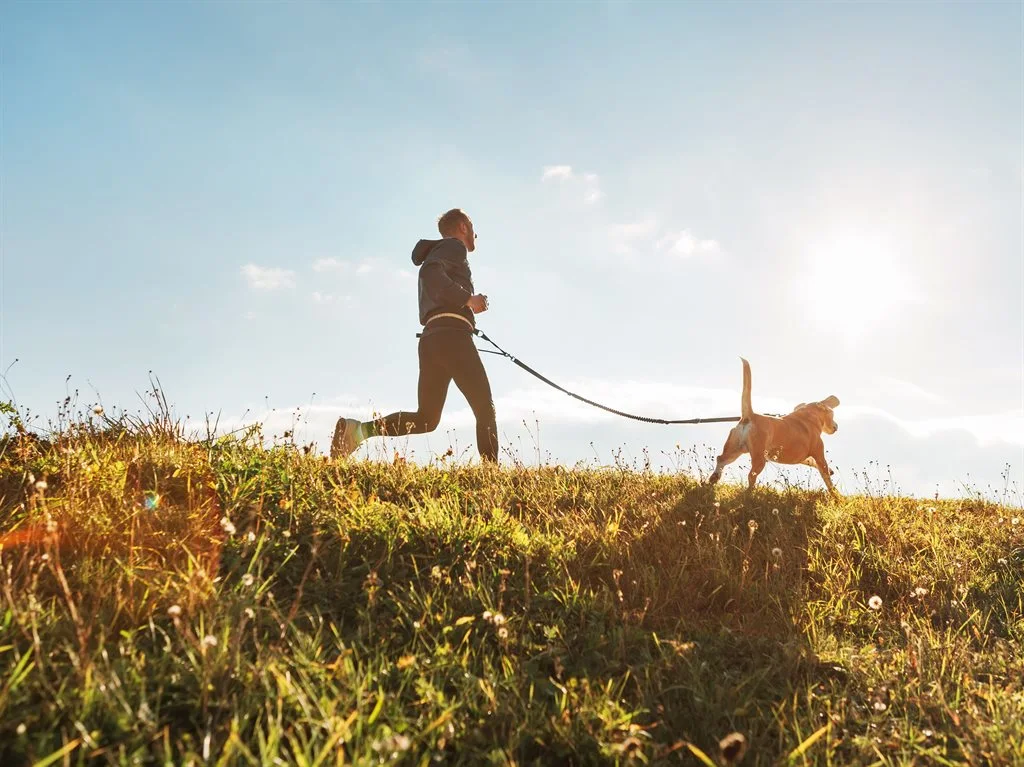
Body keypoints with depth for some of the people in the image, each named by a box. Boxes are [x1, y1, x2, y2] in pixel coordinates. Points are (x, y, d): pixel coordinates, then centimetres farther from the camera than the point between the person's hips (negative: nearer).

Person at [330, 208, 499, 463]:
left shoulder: (437, 253, 34)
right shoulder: (454, 246, 6)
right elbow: (430, 273, -16)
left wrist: (467, 306, 23)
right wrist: (467, 298, -16)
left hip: (430, 337, 8)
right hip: (451, 335, -8)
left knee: (426, 419, 2)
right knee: (485, 409, -6)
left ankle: (358, 429, -13)